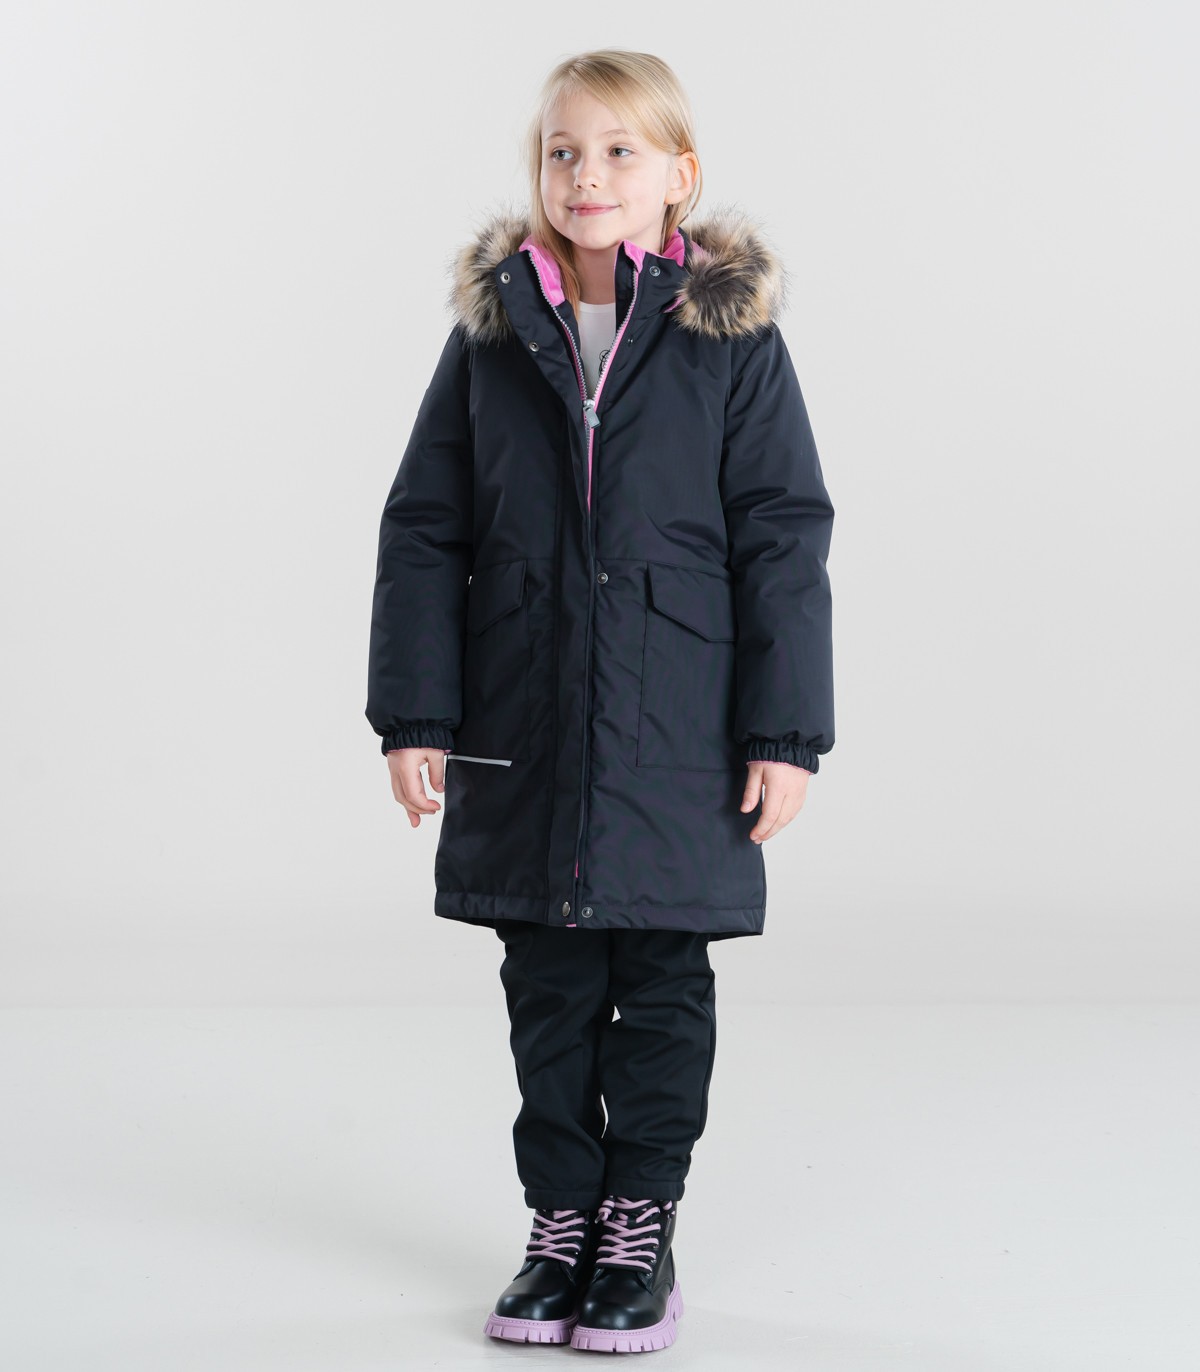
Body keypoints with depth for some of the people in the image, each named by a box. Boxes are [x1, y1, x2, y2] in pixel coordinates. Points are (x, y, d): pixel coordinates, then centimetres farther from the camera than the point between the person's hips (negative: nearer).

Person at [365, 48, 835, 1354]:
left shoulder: (733, 338, -3)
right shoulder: (491, 333, 3)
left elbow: (784, 541, -2)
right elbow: (423, 532, 5)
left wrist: (785, 732, -6)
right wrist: (414, 713, 0)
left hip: (678, 742, -2)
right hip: (523, 733, 2)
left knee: (661, 987, 7)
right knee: (546, 988, 11)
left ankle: (641, 1227, 22)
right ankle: (560, 1221, 24)